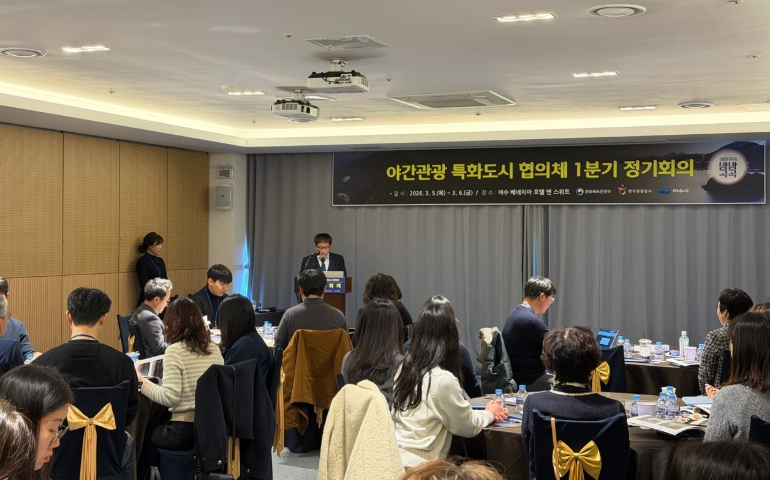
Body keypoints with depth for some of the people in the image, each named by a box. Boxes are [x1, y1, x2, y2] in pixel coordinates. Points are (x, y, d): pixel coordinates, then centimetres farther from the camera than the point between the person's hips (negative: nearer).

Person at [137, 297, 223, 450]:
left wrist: (142, 382, -4)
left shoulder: (175, 350, -12)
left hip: (186, 431, -6)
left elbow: (170, 398, -17)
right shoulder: (214, 349, 6)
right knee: (158, 427, 30)